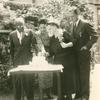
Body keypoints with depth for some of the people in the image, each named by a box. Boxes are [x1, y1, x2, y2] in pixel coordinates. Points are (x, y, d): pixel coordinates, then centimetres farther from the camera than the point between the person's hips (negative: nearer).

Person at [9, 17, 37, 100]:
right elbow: (11, 49, 10)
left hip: (28, 60, -1)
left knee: (29, 80, 2)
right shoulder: (12, 34, 5)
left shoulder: (29, 32, 0)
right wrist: (13, 60, 8)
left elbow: (34, 44, -1)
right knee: (17, 81, 5)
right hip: (17, 61, 2)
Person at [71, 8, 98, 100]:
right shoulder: (73, 25, 11)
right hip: (76, 54, 7)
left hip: (84, 53, -6)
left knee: (84, 74, 1)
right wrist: (72, 44, 3)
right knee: (78, 75, 10)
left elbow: (95, 36, -15)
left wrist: (87, 46, -16)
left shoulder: (85, 24, -11)